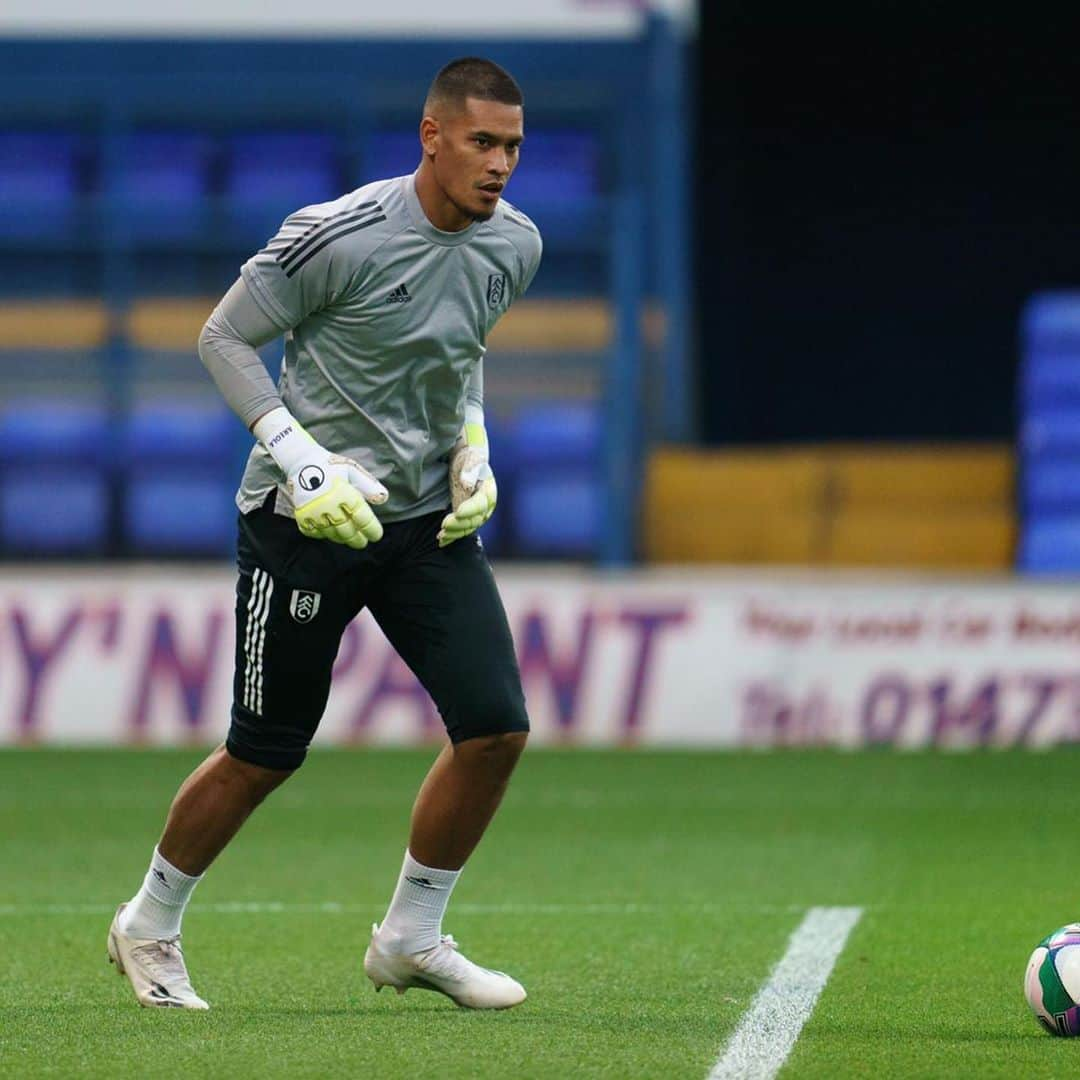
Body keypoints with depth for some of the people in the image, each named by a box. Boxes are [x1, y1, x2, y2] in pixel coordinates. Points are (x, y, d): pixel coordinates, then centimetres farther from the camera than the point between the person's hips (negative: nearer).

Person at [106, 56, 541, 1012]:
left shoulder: (514, 245, 1)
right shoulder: (338, 236, -19)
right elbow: (223, 336, -10)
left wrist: (472, 444, 5)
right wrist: (299, 457, -20)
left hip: (429, 515, 6)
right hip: (306, 519, -6)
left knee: (497, 728, -7)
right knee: (265, 755, 3)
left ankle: (411, 939, 12)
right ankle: (149, 926, 27)